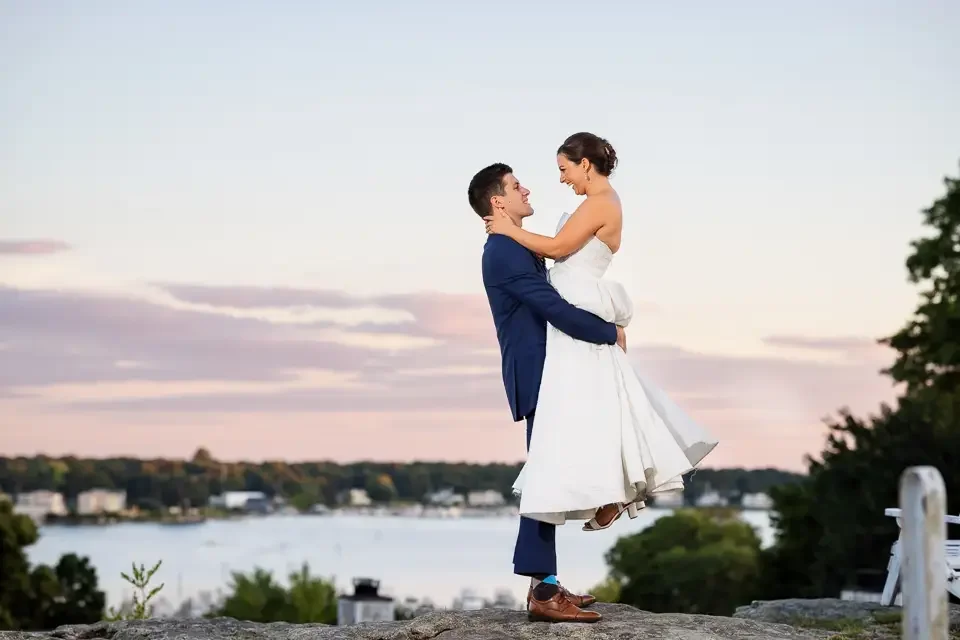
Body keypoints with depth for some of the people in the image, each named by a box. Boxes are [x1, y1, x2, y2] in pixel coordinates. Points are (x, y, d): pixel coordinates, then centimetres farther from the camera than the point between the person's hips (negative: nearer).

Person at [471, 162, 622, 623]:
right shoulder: (505, 251, -16)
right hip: (536, 375, -10)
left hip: (543, 374, 10)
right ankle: (542, 592, -13)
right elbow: (554, 309, -23)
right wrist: (611, 333, -12)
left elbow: (546, 305, 22)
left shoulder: (514, 248, 17)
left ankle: (544, 583, 15)